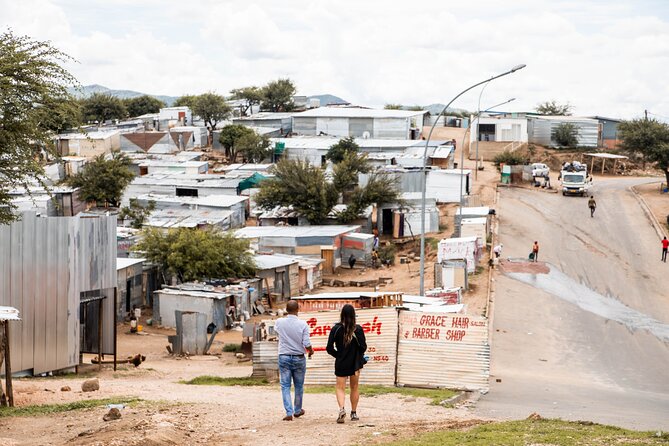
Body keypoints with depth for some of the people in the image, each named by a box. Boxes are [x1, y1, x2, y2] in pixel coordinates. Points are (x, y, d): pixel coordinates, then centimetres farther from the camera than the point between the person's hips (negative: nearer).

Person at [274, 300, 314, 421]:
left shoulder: (279, 322, -7)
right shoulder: (302, 324, -13)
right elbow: (307, 344, -14)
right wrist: (311, 350, 8)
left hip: (284, 357, 1)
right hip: (299, 358, 0)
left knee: (285, 386, 3)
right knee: (299, 386, 16)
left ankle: (289, 412, -7)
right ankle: (297, 410, 29)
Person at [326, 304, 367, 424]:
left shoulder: (336, 329, -8)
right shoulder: (358, 329, -8)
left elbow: (329, 348, -6)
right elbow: (363, 347, -7)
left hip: (341, 364, -1)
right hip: (355, 363, 1)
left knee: (340, 388, 3)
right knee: (354, 388, 16)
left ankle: (341, 409, -21)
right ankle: (354, 413, 21)